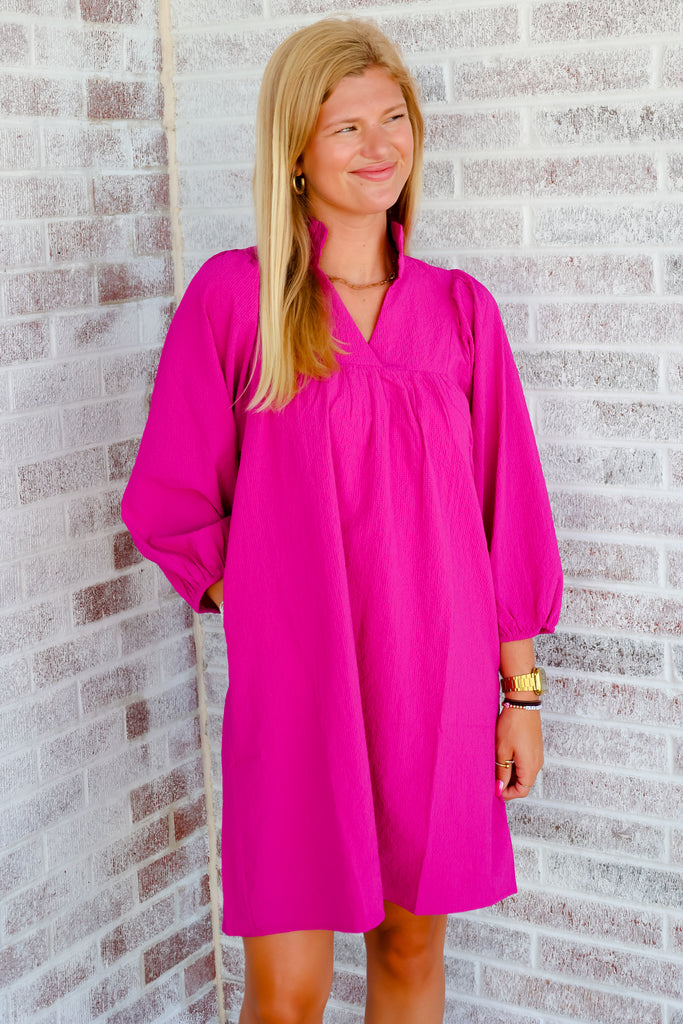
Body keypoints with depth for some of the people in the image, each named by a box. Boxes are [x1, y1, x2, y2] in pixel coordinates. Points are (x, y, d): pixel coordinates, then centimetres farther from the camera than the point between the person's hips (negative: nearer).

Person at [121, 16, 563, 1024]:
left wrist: (522, 689, 6)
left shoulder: (459, 308, 4)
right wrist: (265, 609, -2)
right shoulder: (234, 295, -4)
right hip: (292, 686, -2)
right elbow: (169, 503, 0)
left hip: (438, 684, 3)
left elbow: (505, 511, 6)